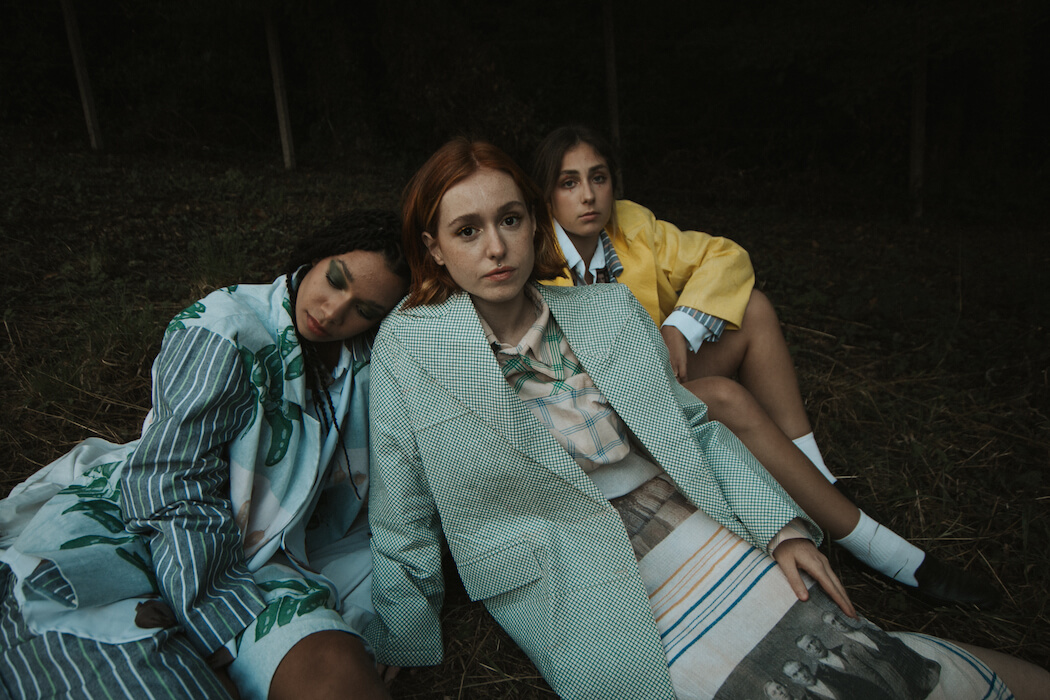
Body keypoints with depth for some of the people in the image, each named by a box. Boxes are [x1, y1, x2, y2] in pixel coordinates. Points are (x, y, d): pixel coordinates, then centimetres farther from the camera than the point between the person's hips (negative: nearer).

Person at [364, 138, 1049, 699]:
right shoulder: (409, 348, -4)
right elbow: (402, 521, 4)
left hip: (716, 545, 4)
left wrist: (783, 525, 3)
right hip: (600, 603, -3)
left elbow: (695, 428, 12)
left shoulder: (610, 309, 6)